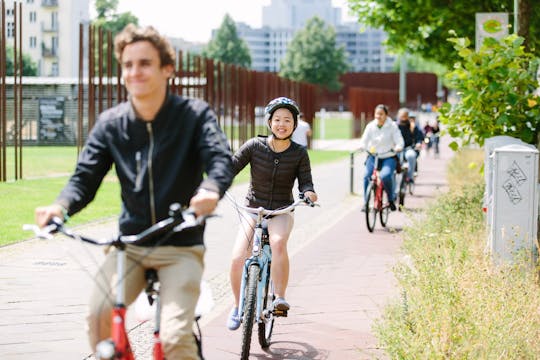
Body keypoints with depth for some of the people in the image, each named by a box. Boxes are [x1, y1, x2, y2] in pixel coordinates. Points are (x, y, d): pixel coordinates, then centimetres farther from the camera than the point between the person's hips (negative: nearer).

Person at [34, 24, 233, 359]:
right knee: (99, 315, -25)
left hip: (181, 247, -2)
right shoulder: (111, 123, 2)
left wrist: (211, 189, -45)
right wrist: (61, 206, -24)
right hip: (130, 244, 2)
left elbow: (221, 158, -21)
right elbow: (85, 177, -1)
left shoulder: (195, 114, -6)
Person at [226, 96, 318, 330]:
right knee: (237, 258, -16)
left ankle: (280, 298, -24)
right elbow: (231, 167, -7)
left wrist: (309, 193, -27)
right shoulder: (254, 146, -6)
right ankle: (238, 306, 9)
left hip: (281, 212, -1)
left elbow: (305, 182, -4)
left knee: (278, 242, -35)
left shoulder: (299, 153, -4)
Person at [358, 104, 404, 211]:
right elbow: (364, 140, -6)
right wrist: (362, 146, -28)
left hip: (388, 157, -3)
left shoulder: (392, 126, -5)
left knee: (385, 176, -29)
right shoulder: (370, 126, 1)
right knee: (366, 176, -20)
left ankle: (391, 199, -5)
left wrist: (398, 147, -32)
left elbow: (399, 141, -10)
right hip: (373, 156, 3)